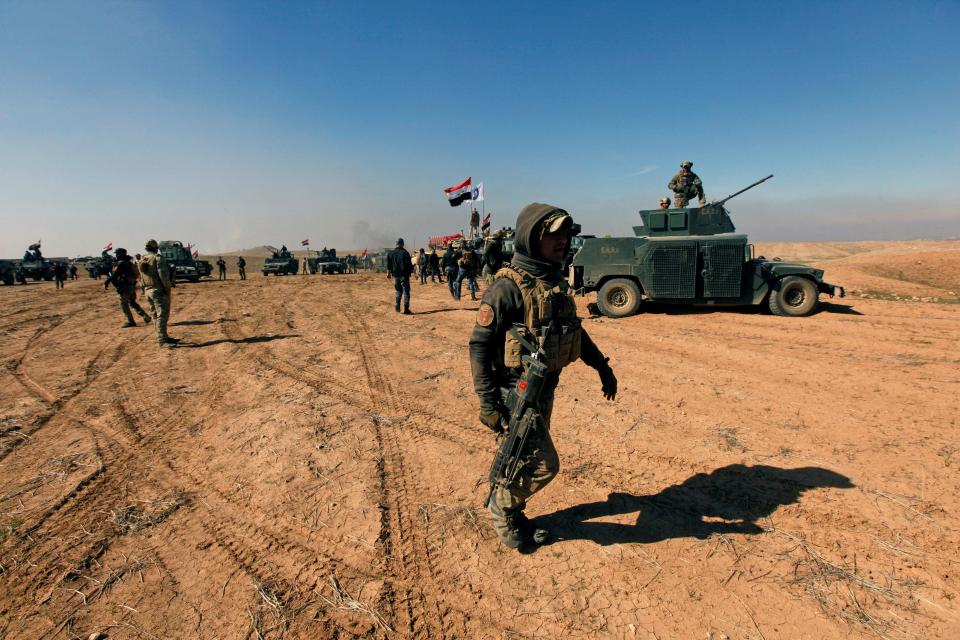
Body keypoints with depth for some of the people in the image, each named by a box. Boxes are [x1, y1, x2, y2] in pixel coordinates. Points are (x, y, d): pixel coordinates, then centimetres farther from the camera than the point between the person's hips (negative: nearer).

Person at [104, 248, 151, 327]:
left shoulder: (121, 263, -14)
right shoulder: (129, 262, 11)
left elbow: (114, 275, -17)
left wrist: (106, 283, -9)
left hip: (124, 288, -8)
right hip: (132, 286, 8)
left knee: (124, 305, 3)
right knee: (133, 303, 18)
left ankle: (130, 322, 7)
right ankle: (146, 317, 9)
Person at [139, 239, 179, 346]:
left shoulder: (142, 261, 12)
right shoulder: (158, 258, -12)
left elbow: (141, 278, 16)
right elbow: (163, 275, -20)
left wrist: (145, 289, 21)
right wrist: (168, 287, -11)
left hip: (148, 291, 8)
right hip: (159, 290, -8)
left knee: (156, 315, 14)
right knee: (162, 315, -8)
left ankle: (163, 337, 22)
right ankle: (162, 340, -11)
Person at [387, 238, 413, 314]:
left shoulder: (391, 253, 6)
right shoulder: (405, 253, -9)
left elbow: (389, 264, 12)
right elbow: (409, 264, -11)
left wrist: (388, 272, 24)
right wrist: (413, 272, -5)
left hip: (395, 275, 4)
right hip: (404, 275, -4)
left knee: (399, 290, 21)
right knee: (406, 291, -1)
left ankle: (397, 305, 9)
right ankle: (406, 309, -5)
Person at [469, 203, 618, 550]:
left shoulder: (556, 283, 5)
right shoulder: (507, 288, -20)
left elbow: (574, 330, 18)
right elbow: (479, 346, -20)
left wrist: (602, 366, 17)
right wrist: (488, 404, -21)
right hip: (515, 393, -8)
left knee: (521, 459, 19)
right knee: (543, 464, -3)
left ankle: (510, 514, 40)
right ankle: (502, 507, 23)